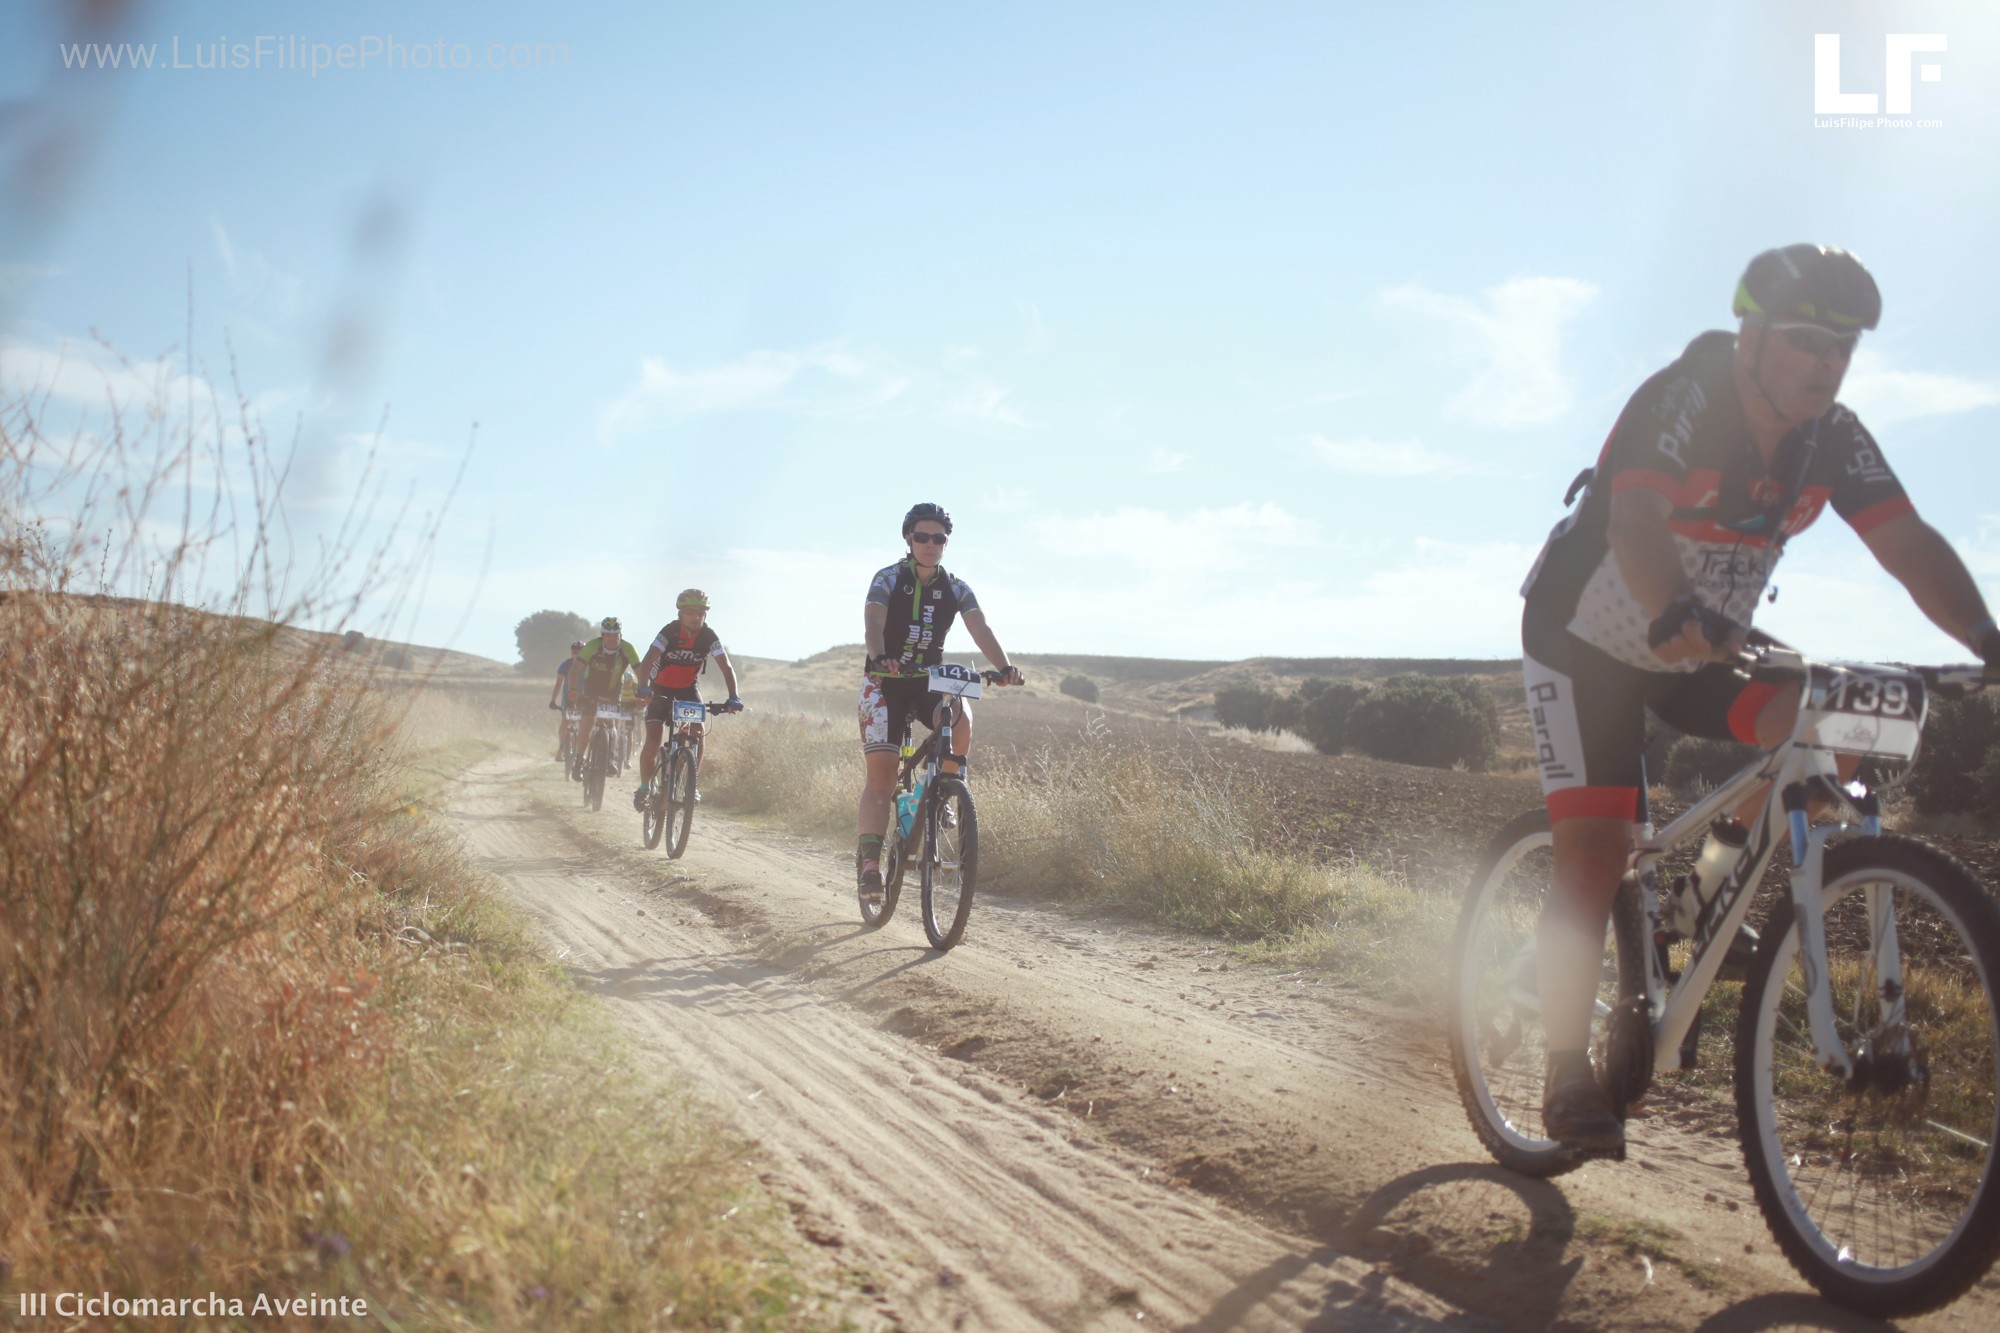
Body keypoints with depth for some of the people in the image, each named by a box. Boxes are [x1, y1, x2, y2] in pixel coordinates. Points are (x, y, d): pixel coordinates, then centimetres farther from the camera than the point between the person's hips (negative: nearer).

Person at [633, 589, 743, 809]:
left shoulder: (708, 637, -18)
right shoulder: (669, 632, -25)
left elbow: (726, 667, -23)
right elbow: (649, 660, -36)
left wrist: (733, 697, -38)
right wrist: (643, 687, -54)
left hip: (687, 689, 2)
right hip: (660, 689, -2)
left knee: (698, 732, -17)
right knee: (653, 740, -14)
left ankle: (693, 785, -4)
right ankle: (644, 787, 2)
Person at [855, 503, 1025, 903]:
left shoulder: (956, 589, -1)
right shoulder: (888, 579, -10)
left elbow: (980, 629, -15)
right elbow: (873, 623, -27)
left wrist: (1004, 667, -35)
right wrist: (880, 658, -50)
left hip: (929, 681, 3)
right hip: (885, 682, -2)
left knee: (962, 719, -30)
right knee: (881, 773, -11)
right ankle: (868, 861, -8)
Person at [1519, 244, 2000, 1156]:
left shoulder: (1834, 438, -9)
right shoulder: (1679, 402, -26)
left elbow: (1908, 543, -17)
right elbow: (1634, 520, -43)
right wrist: (1678, 614, -63)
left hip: (1698, 655, 6)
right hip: (1588, 643, -6)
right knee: (1595, 855, -15)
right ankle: (1567, 1077, -3)